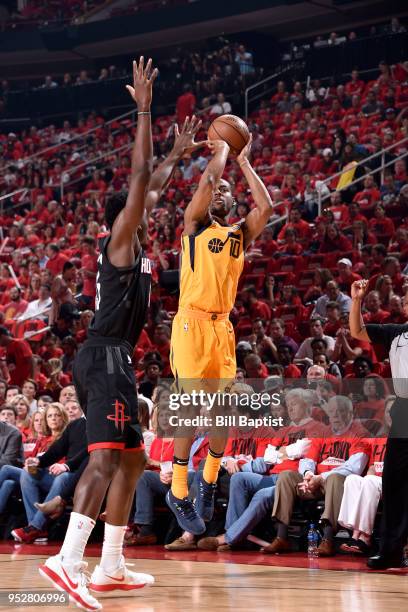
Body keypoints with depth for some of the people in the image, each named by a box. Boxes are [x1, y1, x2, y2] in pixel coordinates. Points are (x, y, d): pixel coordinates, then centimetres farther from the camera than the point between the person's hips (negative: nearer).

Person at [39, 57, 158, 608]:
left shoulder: (127, 247, 19)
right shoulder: (122, 240, -4)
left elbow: (144, 180, 34)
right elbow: (141, 174, -13)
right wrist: (143, 110, -9)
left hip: (109, 359, 10)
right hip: (106, 357, -10)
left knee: (131, 459, 14)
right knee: (106, 456, -21)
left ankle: (111, 567, 15)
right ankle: (68, 560, -34)